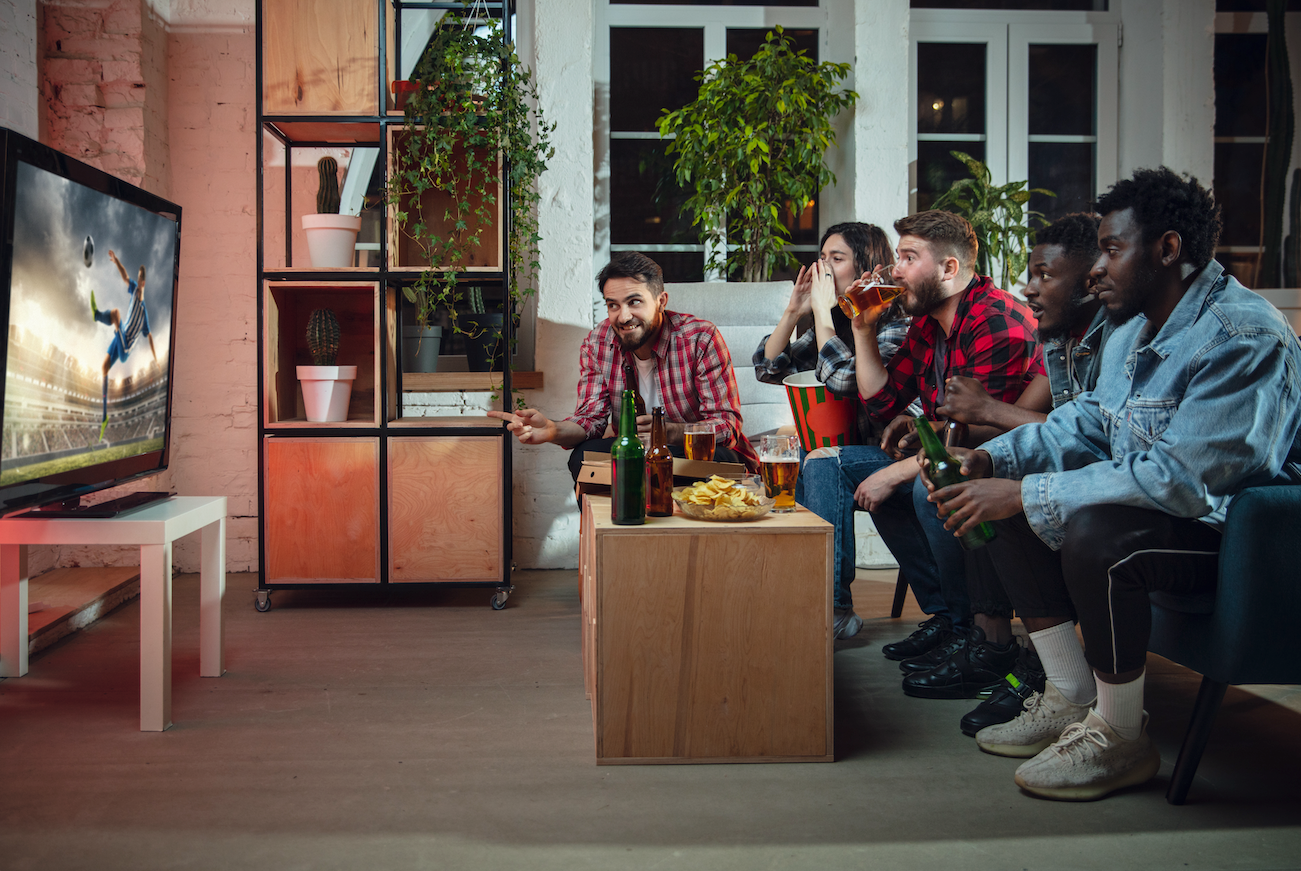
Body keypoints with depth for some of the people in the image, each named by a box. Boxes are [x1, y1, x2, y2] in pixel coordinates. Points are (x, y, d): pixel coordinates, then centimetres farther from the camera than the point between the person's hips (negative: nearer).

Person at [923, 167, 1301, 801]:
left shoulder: (1242, 338, -24)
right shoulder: (1135, 326, 8)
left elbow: (1177, 479, -31)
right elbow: (1088, 419, 16)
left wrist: (1026, 494, -29)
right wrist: (992, 459, -2)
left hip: (1232, 533, -10)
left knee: (1094, 530, -35)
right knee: (1007, 512, 3)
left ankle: (1120, 737, -13)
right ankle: (1072, 701, 9)